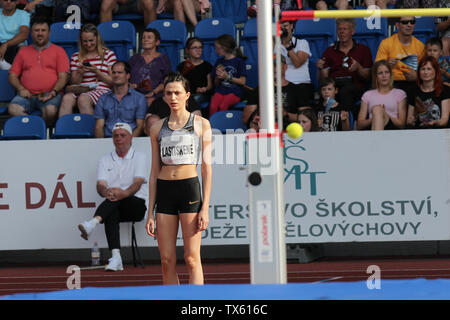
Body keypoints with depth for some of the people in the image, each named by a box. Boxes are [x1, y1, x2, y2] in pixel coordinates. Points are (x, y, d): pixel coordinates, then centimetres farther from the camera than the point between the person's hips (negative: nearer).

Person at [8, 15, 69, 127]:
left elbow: (63, 77, 7)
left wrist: (54, 91, -12)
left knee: (51, 110, -36)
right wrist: (21, 88, -2)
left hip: (49, 95, -2)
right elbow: (13, 75, 18)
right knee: (13, 109, -30)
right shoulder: (23, 52, 23)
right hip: (28, 95, 2)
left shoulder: (58, 51, 16)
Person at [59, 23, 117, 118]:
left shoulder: (108, 54, 12)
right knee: (67, 98, -32)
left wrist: (96, 72, -8)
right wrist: (80, 73, -3)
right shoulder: (76, 57, 21)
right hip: (81, 90, 3)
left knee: (83, 99, -37)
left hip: (101, 90, -3)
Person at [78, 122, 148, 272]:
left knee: (116, 199, -35)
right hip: (114, 208, 2)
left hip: (136, 204, -2)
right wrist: (105, 191, -26)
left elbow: (138, 184, -9)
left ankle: (92, 224, -57)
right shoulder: (105, 160, 16)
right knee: (111, 214, -35)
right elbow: (100, 186, 1)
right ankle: (116, 258, -47)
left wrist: (124, 193, -32)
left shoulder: (139, 157, 7)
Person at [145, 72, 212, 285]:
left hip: (190, 188, -3)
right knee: (167, 261, 1)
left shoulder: (201, 124, 3)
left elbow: (207, 167, 1)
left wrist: (205, 207, -7)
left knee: (192, 259, -7)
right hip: (164, 190, 3)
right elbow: (154, 171, 13)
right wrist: (150, 212, 8)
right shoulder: (157, 128, 11)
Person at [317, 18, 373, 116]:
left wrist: (358, 68, -10)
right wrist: (321, 69, -8)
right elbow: (323, 79, 14)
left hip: (356, 86, -1)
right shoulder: (329, 51, 22)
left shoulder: (363, 50, 17)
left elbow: (368, 77, 9)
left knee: (345, 91, -39)